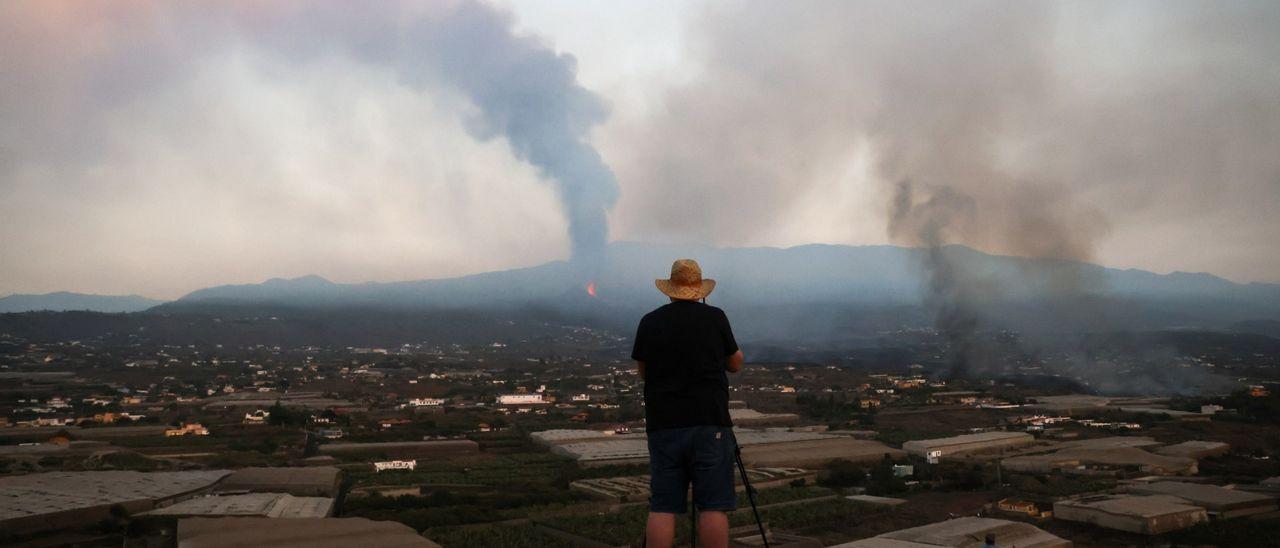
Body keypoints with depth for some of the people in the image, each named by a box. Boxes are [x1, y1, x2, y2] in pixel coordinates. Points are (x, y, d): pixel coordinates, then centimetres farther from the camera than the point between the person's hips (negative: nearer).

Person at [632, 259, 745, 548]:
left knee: (662, 508, 3)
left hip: (663, 426, 2)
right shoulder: (715, 317, 1)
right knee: (713, 506, 0)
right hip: (709, 423, -2)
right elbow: (736, 364, 13)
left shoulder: (649, 321, 5)